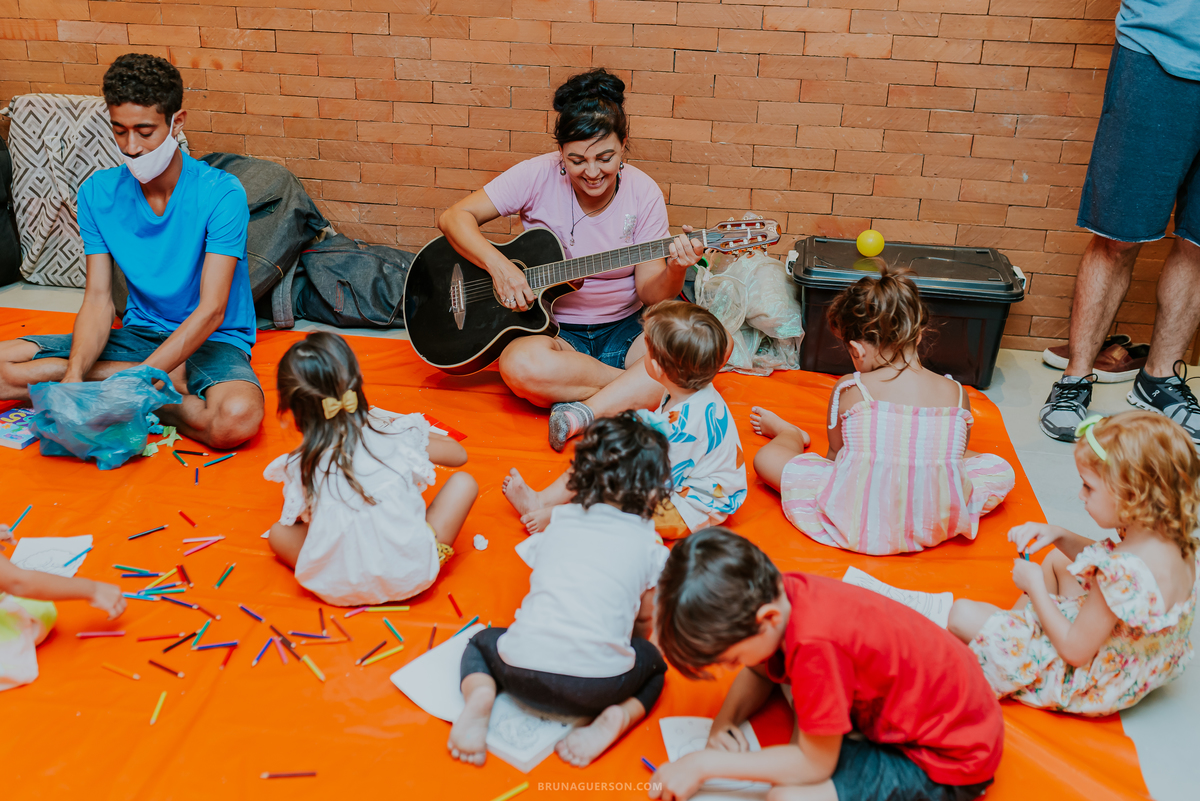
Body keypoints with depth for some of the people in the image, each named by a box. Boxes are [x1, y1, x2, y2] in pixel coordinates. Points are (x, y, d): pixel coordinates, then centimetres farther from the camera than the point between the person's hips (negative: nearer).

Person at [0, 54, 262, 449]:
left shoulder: (222, 194, -17)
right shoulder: (98, 193, -1)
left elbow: (211, 310, -23)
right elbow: (97, 299, -5)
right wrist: (74, 375, -25)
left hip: (212, 340, -5)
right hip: (137, 334, 5)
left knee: (237, 417, -40)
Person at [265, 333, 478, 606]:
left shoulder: (300, 465, -6)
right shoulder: (396, 433, -6)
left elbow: (297, 517, 13)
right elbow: (459, 454, 11)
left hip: (340, 590, 1)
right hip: (411, 576, -1)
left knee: (278, 532, 24)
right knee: (463, 482, 12)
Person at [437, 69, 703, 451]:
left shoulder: (643, 193, -5)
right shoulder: (540, 176, -9)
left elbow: (650, 294, -6)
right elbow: (454, 217, -9)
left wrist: (675, 270, -28)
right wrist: (499, 265, -24)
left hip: (623, 329, 2)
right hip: (553, 328, -1)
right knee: (521, 366, -37)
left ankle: (584, 414, -29)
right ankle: (644, 390, -19)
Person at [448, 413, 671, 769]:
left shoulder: (556, 522, 17)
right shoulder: (649, 544, 9)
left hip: (525, 672, 1)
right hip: (599, 685, -1)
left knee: (482, 642, 33)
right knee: (652, 662, 31)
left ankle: (479, 696, 0)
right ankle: (617, 717, 1)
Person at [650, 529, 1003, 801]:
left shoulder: (815, 645, -34)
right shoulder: (779, 594, -10)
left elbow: (815, 764, -22)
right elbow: (759, 673, 11)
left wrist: (705, 764, -17)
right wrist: (725, 720, -7)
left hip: (949, 760, -9)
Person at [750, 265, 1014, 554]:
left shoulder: (847, 390, -12)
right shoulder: (956, 394, -6)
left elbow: (835, 455, 2)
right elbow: (957, 456, 11)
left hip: (856, 526, -2)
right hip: (935, 526, 2)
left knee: (765, 457, 13)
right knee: (1002, 469, 26)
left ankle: (791, 434, 47)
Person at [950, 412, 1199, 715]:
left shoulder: (1123, 573, -40)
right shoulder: (1172, 539, -11)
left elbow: (1075, 652, -27)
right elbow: (1103, 559, 11)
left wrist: (1035, 585, -17)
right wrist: (1059, 536, -3)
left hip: (1091, 684, -9)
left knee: (963, 615, -8)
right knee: (1056, 559, 26)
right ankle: (1019, 619, 31)